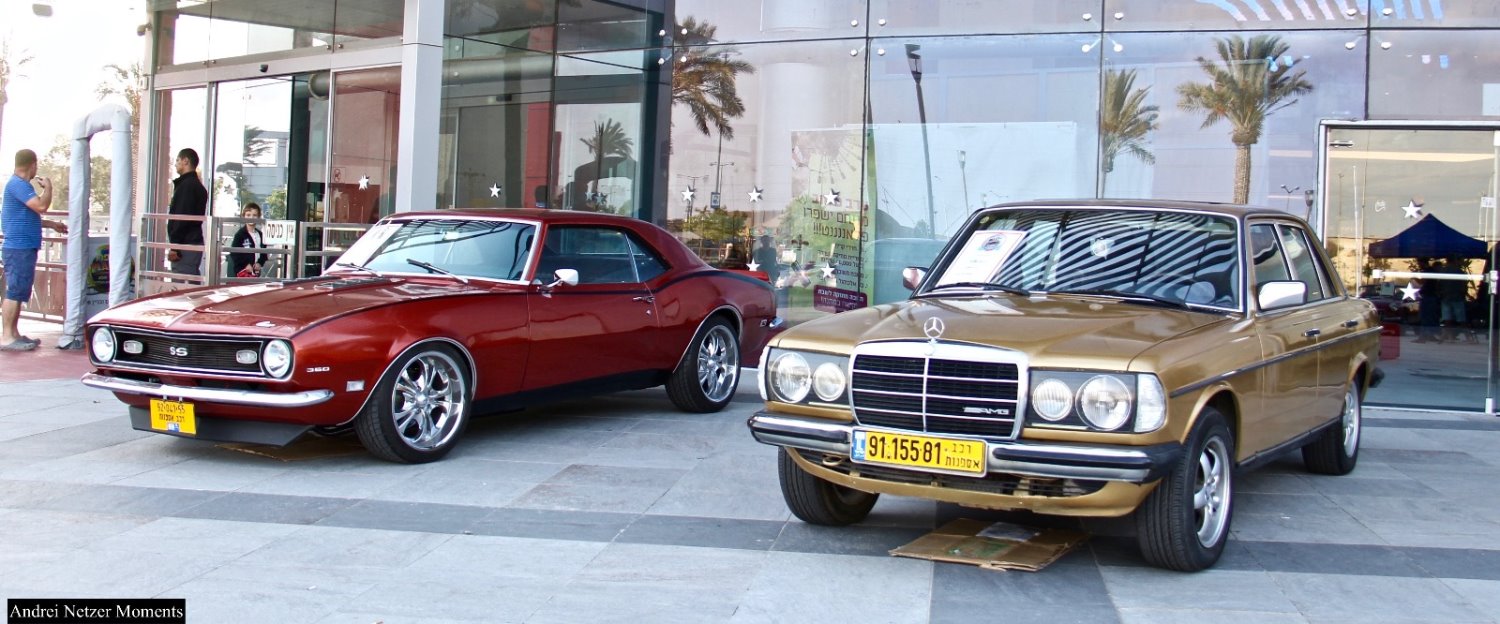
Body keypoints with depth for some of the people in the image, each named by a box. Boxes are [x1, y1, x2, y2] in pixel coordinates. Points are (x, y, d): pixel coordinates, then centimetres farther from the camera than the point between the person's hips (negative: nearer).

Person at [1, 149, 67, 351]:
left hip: (24, 247, 11)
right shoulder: (18, 184, -14)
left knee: (18, 292, 13)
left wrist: (52, 224, 29)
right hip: (18, 248, -11)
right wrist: (48, 187, -8)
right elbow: (41, 206, -24)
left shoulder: (20, 184, 20)